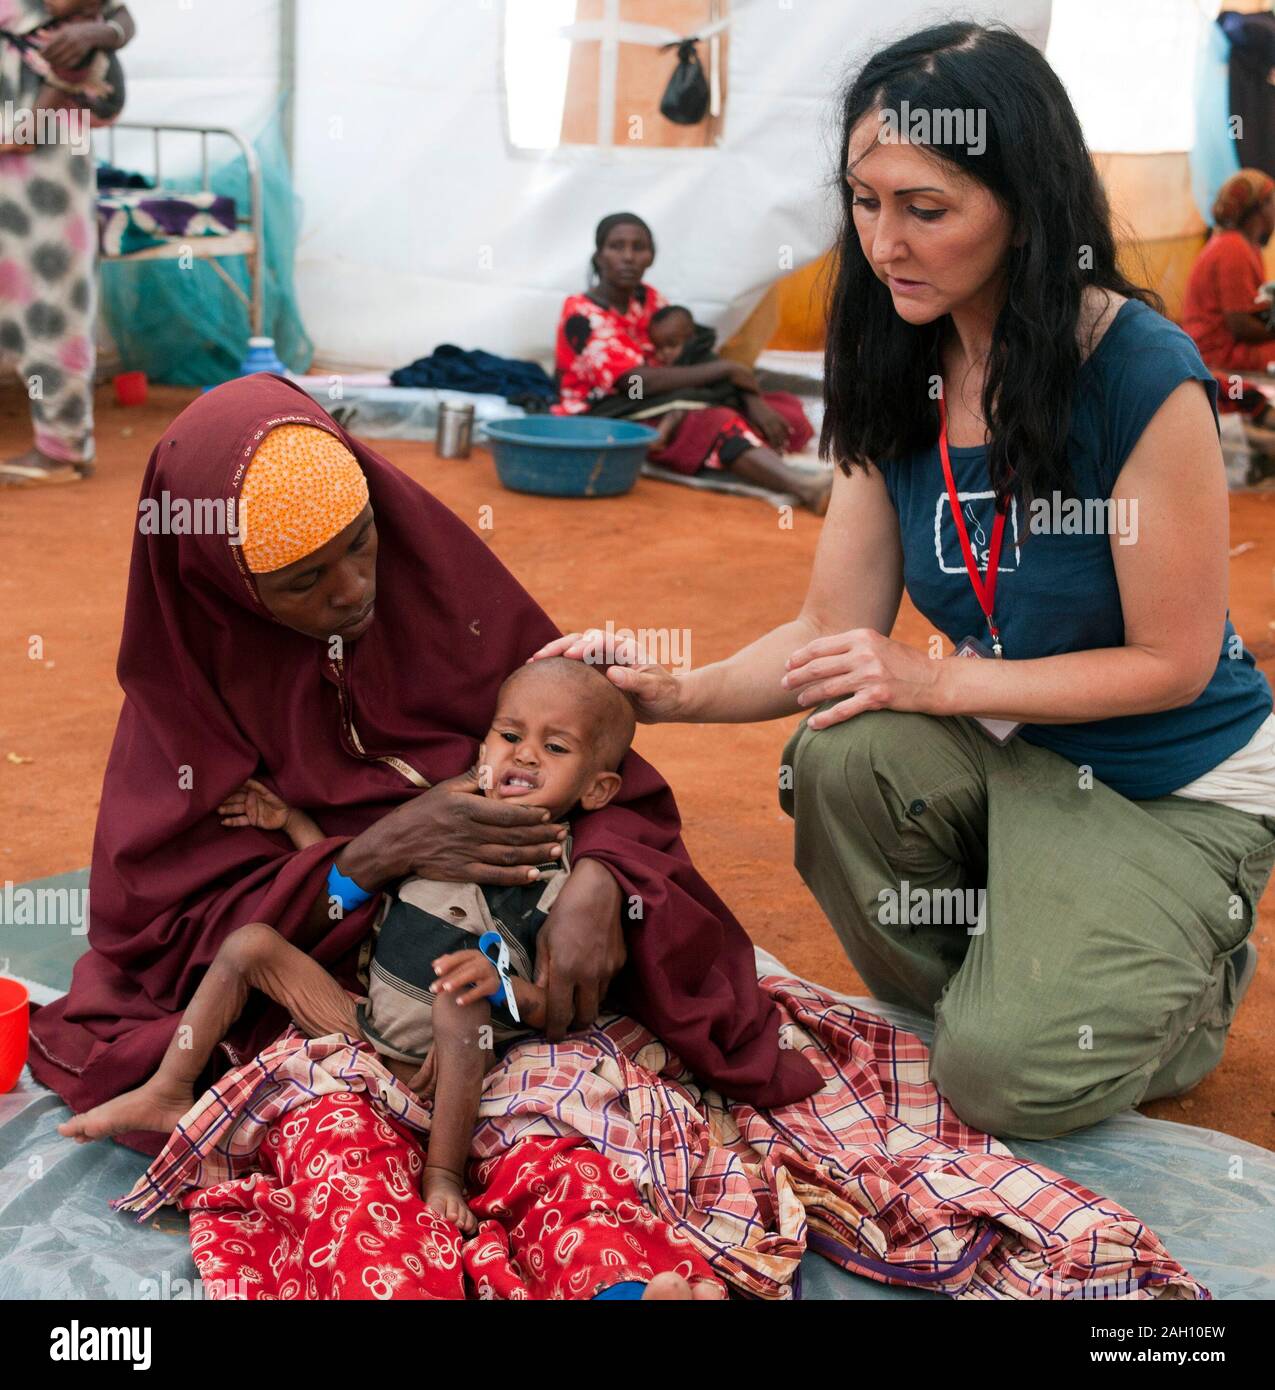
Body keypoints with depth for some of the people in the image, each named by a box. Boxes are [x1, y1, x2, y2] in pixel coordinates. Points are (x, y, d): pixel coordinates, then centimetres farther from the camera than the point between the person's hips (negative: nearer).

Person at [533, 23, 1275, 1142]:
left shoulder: (1144, 375, -23)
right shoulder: (898, 378, -4)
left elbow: (1171, 662, -17)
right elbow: (835, 630, -3)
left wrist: (936, 680, -24)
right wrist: (682, 693, -20)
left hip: (1181, 794, -5)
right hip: (1017, 753, 5)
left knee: (1006, 1077, -20)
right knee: (841, 757, -28)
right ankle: (970, 998, 1)